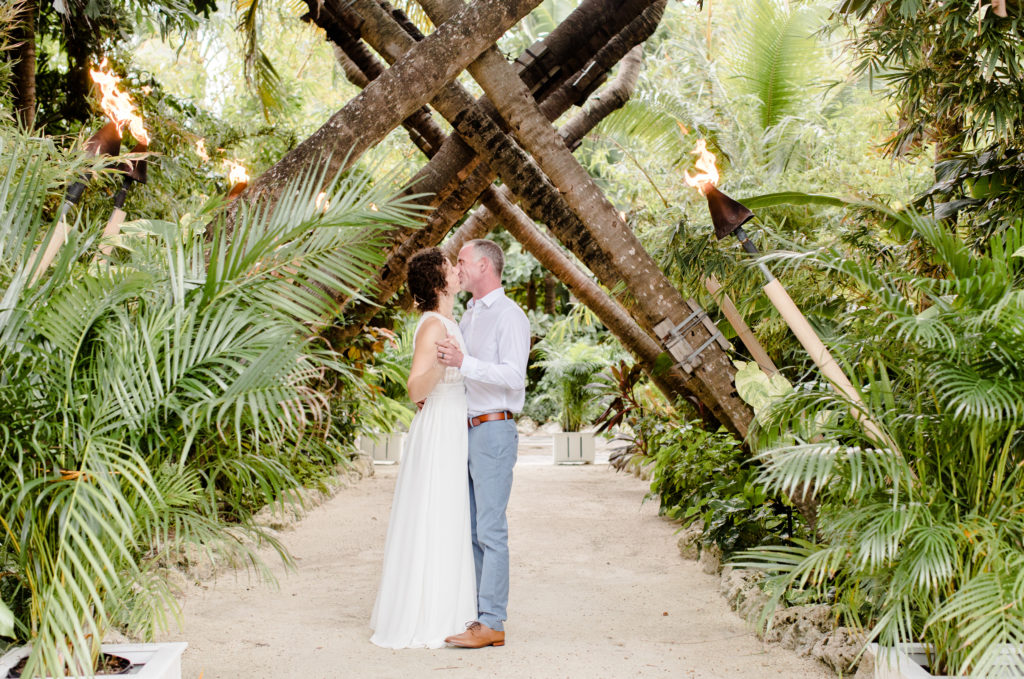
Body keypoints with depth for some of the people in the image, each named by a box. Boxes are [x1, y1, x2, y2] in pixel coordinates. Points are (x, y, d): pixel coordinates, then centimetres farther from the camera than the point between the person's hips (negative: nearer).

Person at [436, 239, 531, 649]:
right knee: (469, 528, 9)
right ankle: (474, 614, 15)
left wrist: (464, 363, -27)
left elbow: (513, 375, -20)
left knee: (491, 530, -9)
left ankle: (492, 623, -6)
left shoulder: (509, 316, -8)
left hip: (493, 430, -9)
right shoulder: (469, 315, 20)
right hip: (464, 430, 9)